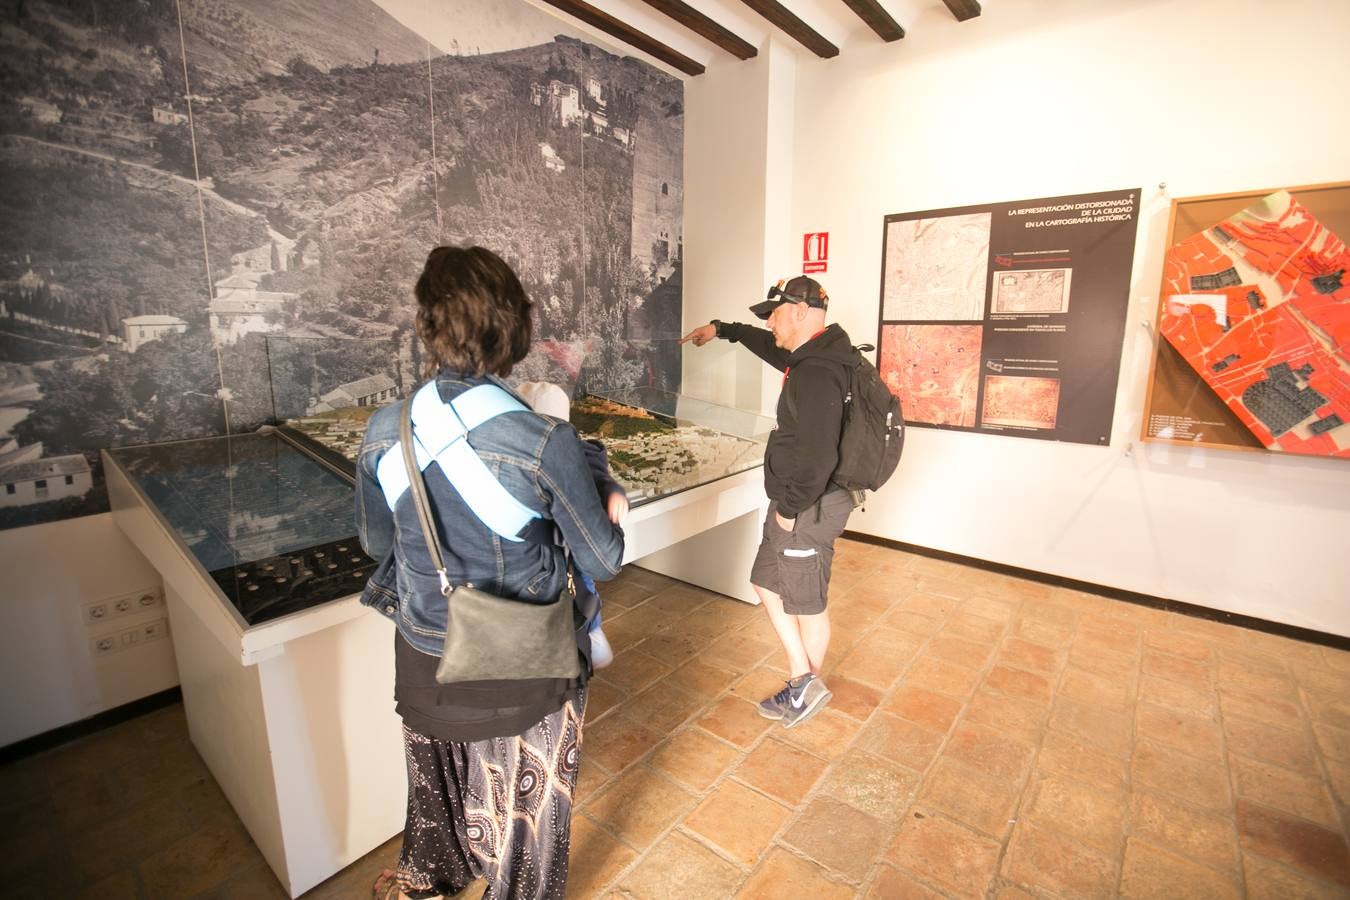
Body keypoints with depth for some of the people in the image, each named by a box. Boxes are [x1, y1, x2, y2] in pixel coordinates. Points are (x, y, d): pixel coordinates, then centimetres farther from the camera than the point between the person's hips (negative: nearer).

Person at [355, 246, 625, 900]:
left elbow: (375, 541, 2)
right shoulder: (546, 442, -28)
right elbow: (603, 563, -16)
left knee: (436, 774, 33)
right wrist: (609, 516, 2)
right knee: (524, 796, 25)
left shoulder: (384, 432, -14)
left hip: (424, 656, 5)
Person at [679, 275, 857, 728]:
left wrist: (790, 508, -18)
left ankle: (808, 689, 30)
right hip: (793, 503, 10)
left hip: (807, 509, -10)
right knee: (767, 584, 19)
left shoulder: (816, 373, -24)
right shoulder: (812, 356, 8)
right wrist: (723, 329, 36)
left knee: (807, 604, 8)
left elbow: (818, 456, -30)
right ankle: (803, 680, 30)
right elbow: (771, 346, 29)